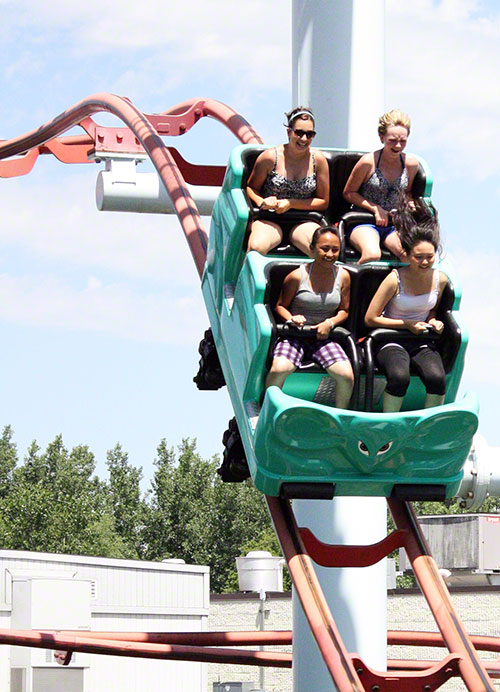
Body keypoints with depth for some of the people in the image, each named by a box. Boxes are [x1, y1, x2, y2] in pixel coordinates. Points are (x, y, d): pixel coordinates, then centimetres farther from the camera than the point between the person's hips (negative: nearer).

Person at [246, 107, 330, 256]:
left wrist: (291, 203, -8)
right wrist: (261, 201, -13)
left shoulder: (318, 159, 1)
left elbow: (323, 202, 6)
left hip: (302, 222, 1)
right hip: (269, 220, -1)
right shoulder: (270, 157, -3)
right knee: (256, 247, -35)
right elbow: (251, 187, 10)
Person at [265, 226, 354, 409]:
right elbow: (281, 305, 6)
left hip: (323, 337, 3)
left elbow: (344, 310, 14)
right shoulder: (297, 276, -5)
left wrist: (330, 323, -7)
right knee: (279, 370, -32)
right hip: (294, 336, -2)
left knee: (347, 376, -22)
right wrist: (291, 318, -16)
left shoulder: (343, 276, 4)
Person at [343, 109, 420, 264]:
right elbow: (348, 193, 1)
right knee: (372, 255, -35)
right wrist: (376, 208, -9)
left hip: (394, 225, 3)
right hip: (364, 223, -3)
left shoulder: (411, 164, 2)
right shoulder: (368, 162, -9)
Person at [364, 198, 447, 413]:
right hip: (391, 341, -4)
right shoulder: (395, 279, -12)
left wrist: (433, 321, -1)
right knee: (399, 377, -35)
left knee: (437, 378, -27)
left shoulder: (440, 279, 0)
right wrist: (407, 324, -10)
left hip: (421, 343, 4)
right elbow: (370, 319, -8)